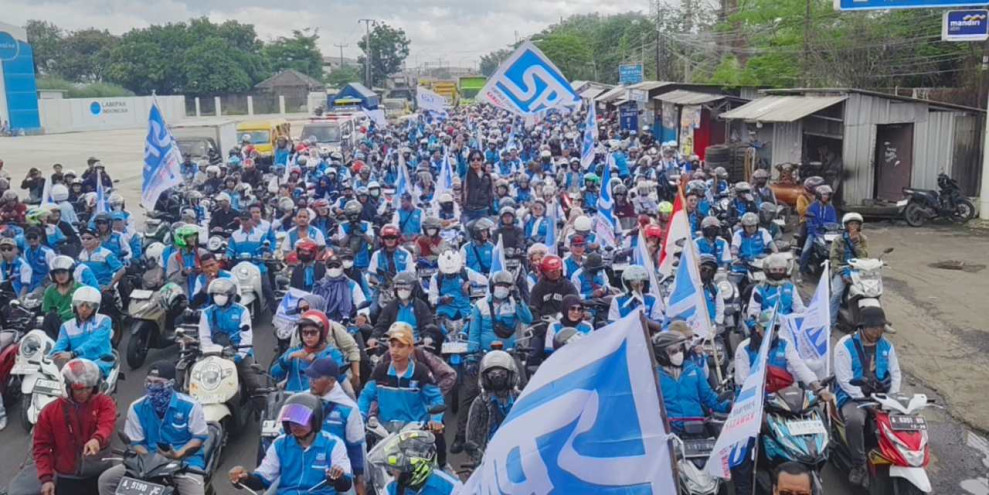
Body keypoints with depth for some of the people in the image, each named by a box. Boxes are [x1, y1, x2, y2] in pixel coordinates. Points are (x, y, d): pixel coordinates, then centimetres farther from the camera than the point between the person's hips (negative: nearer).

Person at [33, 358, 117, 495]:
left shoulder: (104, 403, -4)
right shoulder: (51, 411, 0)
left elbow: (106, 425, -23)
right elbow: (41, 445, 3)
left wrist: (97, 439, -47)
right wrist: (46, 478, -7)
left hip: (99, 476, 0)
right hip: (67, 479, 0)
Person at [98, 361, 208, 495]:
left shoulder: (190, 406, -9)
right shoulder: (137, 408, 1)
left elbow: (199, 437, -5)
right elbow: (136, 442, 5)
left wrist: (178, 455, -21)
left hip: (185, 460, -4)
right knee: (106, 479, -8)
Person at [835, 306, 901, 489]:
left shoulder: (886, 346, 11)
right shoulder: (845, 345, -6)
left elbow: (896, 374, 14)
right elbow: (844, 380, -11)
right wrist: (865, 398, -19)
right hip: (853, 396, -5)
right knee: (854, 420, -36)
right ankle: (859, 465, -18)